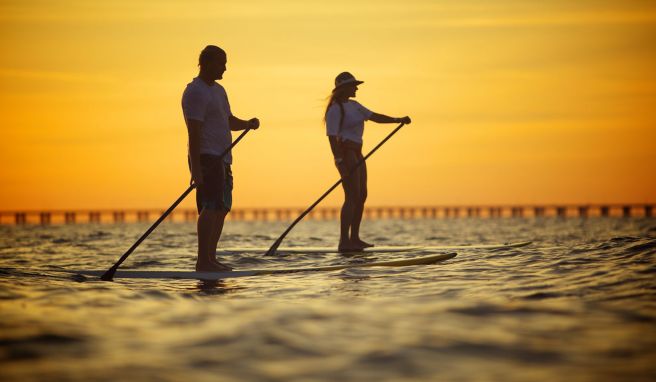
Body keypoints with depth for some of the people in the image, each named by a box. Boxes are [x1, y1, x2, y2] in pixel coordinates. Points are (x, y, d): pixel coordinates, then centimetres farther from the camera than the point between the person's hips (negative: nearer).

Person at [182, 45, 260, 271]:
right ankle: (203, 261, -21)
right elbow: (194, 133, -19)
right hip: (206, 158, -10)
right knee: (211, 207, -17)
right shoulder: (195, 92, -12)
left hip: (221, 159, 10)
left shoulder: (218, 90, 19)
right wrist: (196, 169, -25)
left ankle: (211, 259, 15)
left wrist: (248, 123, 5)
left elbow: (229, 121, 27)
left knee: (222, 208, 11)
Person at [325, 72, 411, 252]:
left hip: (356, 154, 10)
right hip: (345, 154, -10)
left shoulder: (354, 105, 17)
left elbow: (375, 117, 22)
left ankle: (354, 238, 17)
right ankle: (344, 242, -18)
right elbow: (332, 137, -19)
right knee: (352, 197, -15)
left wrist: (398, 120, 11)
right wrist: (340, 162, -26)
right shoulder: (335, 110, -12)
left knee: (361, 196, 11)